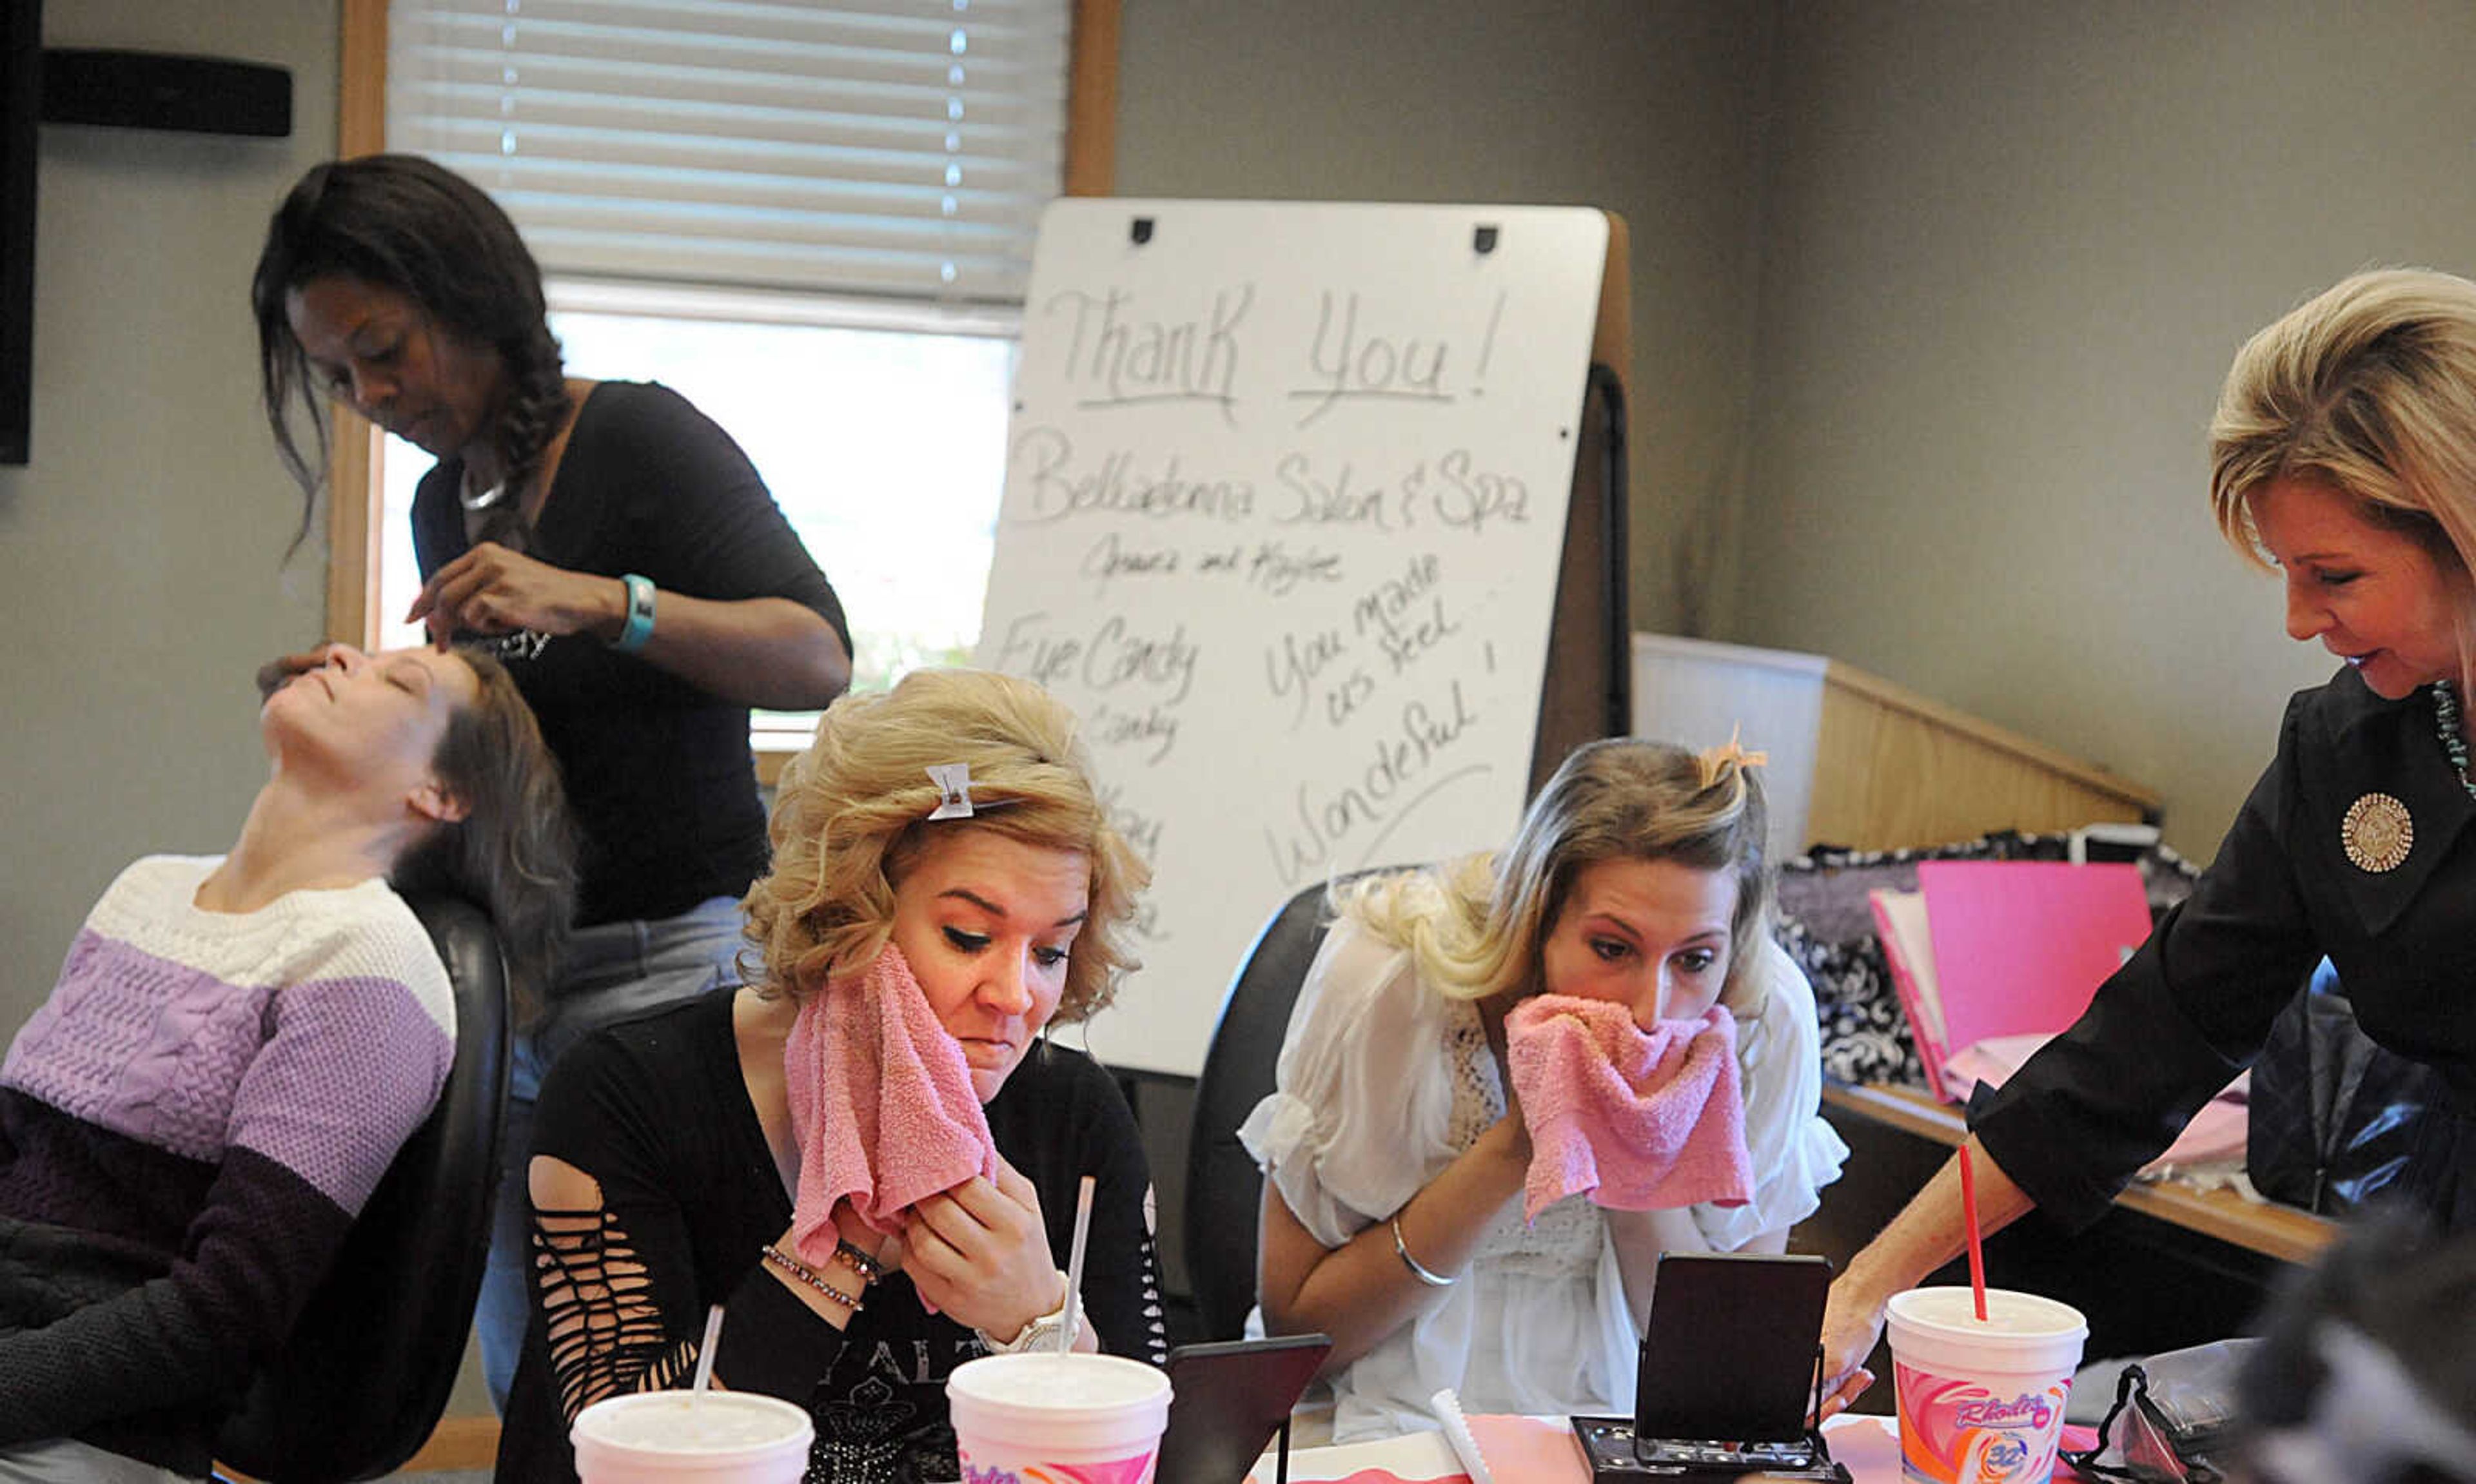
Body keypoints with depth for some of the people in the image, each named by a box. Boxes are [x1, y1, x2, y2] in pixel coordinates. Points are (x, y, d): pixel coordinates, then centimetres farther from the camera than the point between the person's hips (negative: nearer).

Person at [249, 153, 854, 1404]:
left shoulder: (641, 440, -7)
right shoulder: (442, 506, 16)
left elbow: (818, 659, -15)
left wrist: (595, 600, -25)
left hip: (667, 961, -8)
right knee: (524, 1385, 7)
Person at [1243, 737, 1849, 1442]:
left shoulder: (1768, 1019, -15)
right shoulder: (1387, 981, -20)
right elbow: (1293, 1329, -13)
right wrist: (1512, 1152, -24)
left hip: (1631, 1423, 2)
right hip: (1408, 1413, -2)